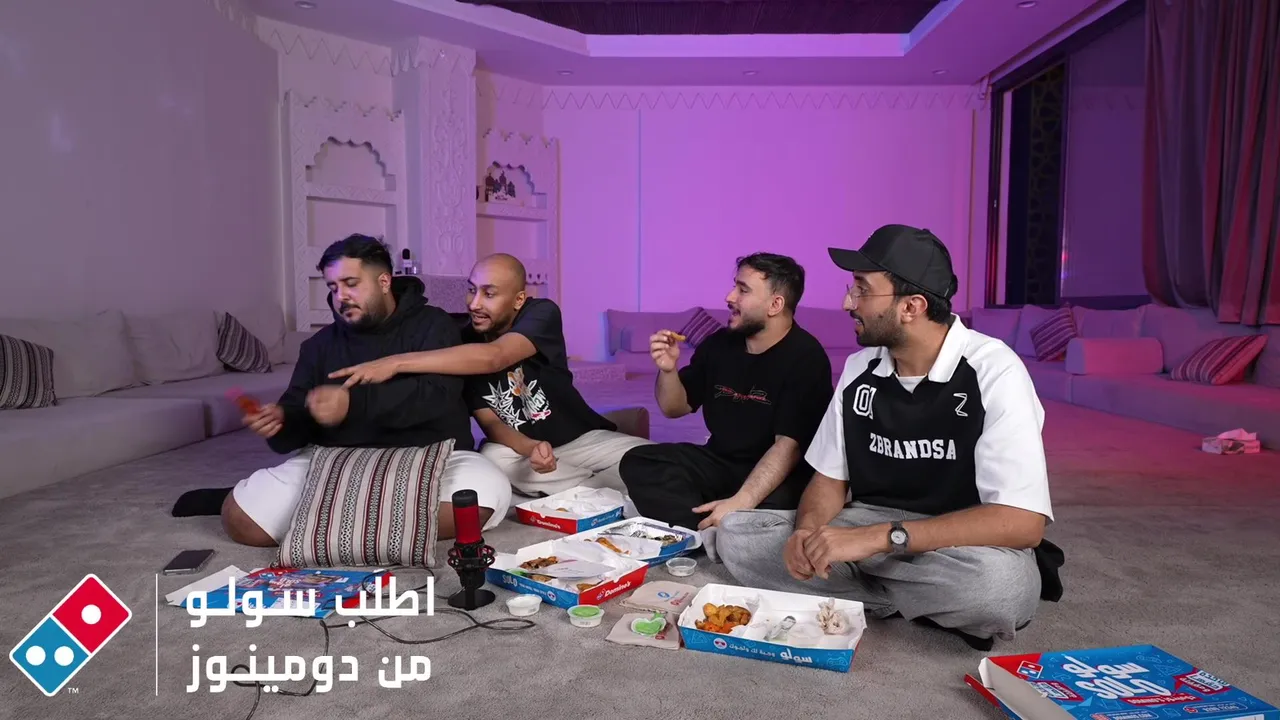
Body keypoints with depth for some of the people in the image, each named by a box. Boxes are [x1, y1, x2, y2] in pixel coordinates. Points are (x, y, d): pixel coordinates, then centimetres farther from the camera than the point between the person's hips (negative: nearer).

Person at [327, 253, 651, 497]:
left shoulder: (542, 313, -20)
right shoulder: (463, 341, -12)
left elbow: (493, 358, -40)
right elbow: (489, 421, -15)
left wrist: (397, 363, -46)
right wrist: (528, 448, -39)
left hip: (582, 437, -2)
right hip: (518, 446, 3)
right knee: (491, 459, -34)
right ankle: (608, 493, -15)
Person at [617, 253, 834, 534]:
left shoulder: (805, 357, -15)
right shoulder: (719, 343, 3)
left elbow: (788, 445, -24)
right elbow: (675, 408, 13)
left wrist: (741, 502, -35)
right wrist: (668, 369, -8)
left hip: (779, 476, -6)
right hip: (718, 463, 6)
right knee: (637, 462, -12)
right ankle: (711, 534, -26)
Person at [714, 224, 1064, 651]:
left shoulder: (992, 372, -17)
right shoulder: (859, 369, 0)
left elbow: (1021, 522, -25)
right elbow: (830, 477, 6)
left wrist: (879, 538, -32)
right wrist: (807, 531, -18)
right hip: (869, 532, 6)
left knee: (994, 580, -40)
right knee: (736, 537, -12)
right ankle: (932, 602, -9)